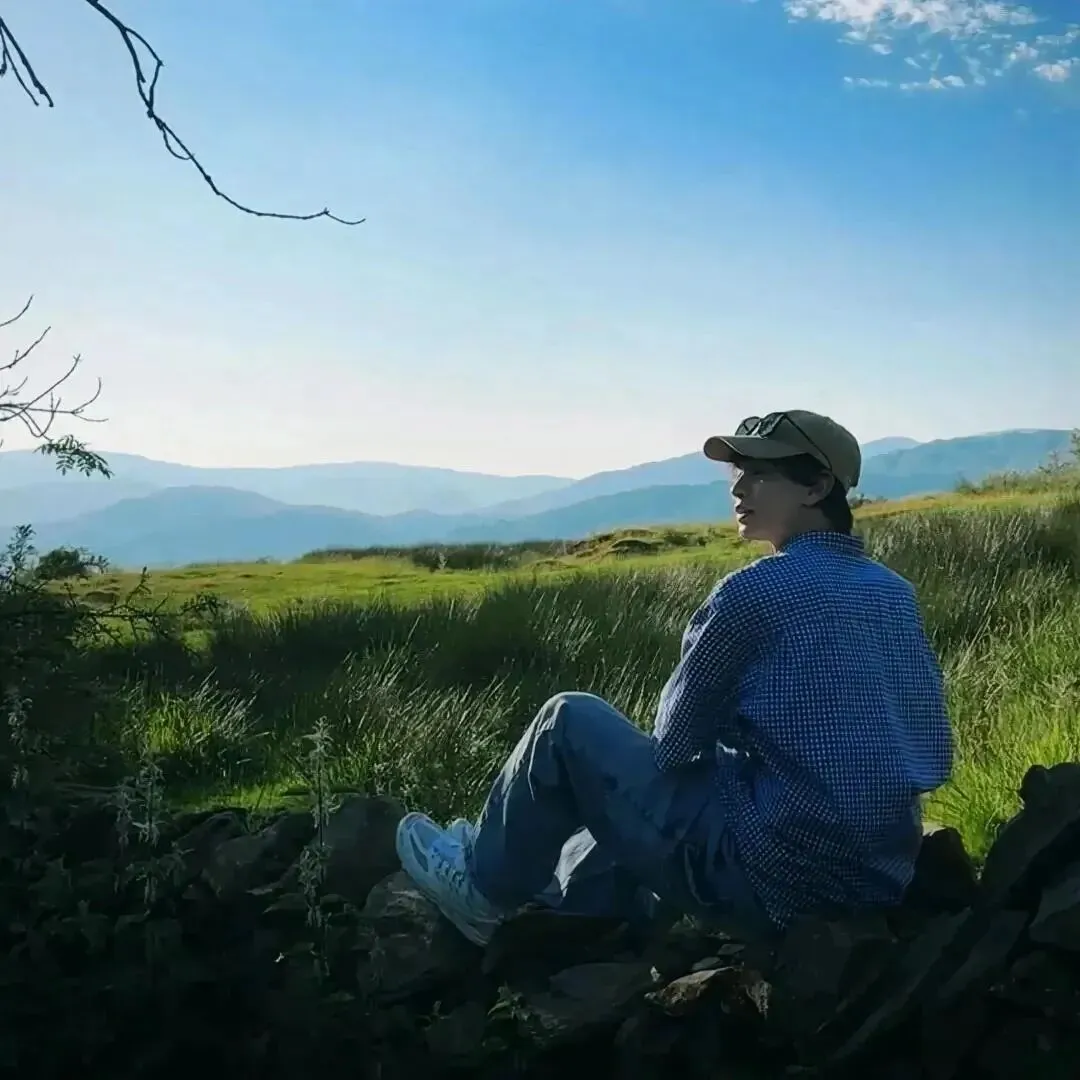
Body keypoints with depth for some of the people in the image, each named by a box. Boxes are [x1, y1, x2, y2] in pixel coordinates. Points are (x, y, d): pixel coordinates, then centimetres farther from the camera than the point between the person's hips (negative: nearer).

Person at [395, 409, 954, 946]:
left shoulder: (756, 589, -14)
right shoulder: (897, 596, 7)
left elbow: (674, 739, -5)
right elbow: (935, 755, 11)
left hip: (770, 878, -8)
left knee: (569, 722, 6)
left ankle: (486, 889, 26)